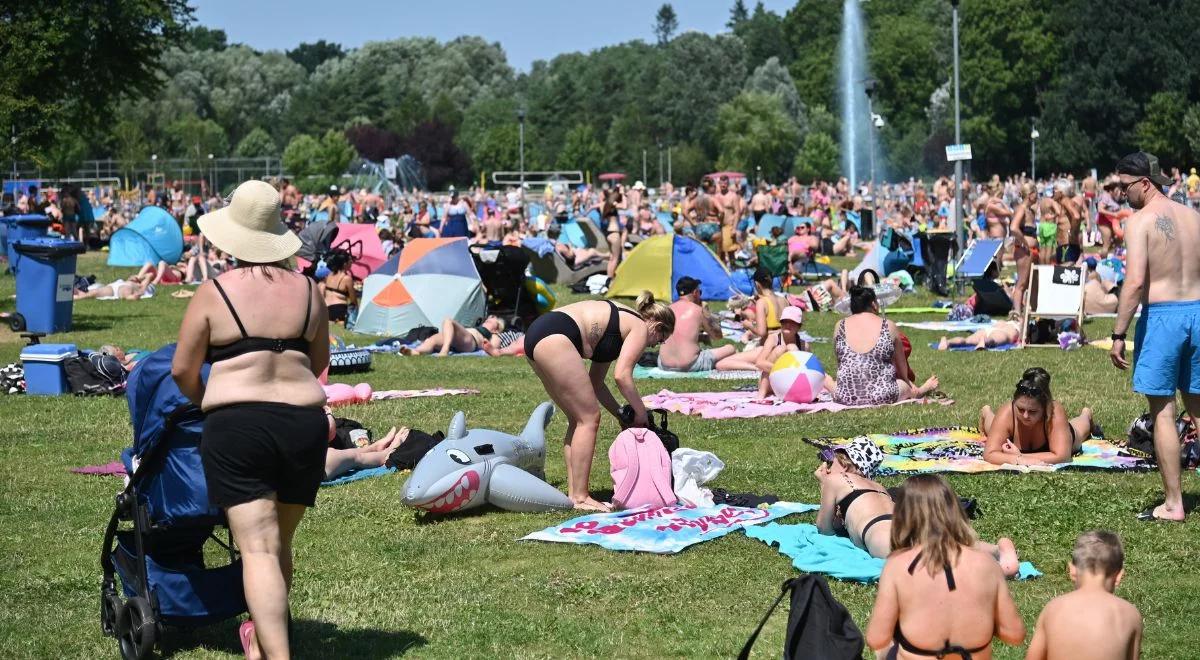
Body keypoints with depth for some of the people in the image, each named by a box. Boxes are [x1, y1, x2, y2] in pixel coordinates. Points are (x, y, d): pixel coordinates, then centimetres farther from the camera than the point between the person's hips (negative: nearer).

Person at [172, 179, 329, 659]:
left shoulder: (215, 292, -2)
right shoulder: (306, 289, 8)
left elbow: (182, 371, 2)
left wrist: (204, 403, 22)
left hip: (236, 427, -4)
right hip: (305, 424, 4)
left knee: (258, 548, -8)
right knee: (281, 543, 18)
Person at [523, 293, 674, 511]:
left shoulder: (621, 318, 31)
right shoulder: (640, 328, 5)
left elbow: (595, 382, 30)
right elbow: (622, 376, -10)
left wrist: (620, 414, 27)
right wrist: (641, 412, 2)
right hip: (554, 338, -10)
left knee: (578, 419, 16)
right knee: (589, 418, -3)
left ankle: (574, 493, 15)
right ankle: (579, 498, -3)